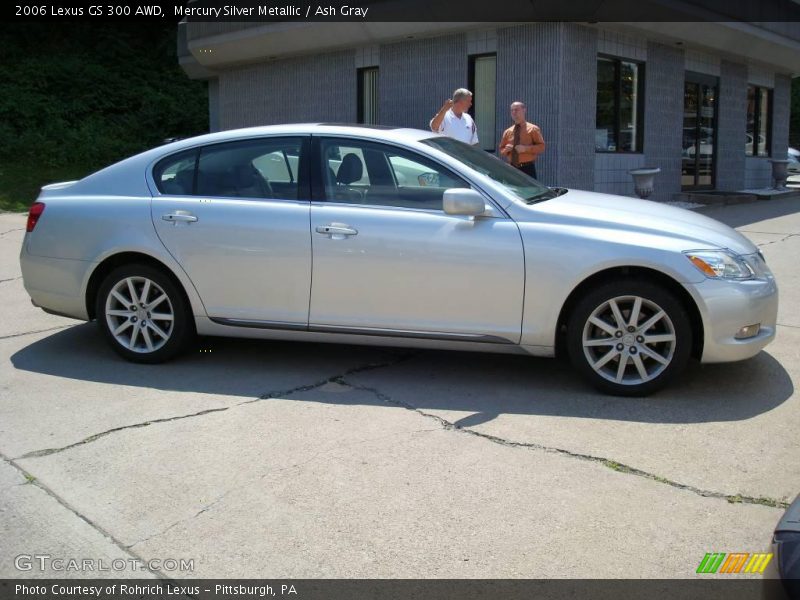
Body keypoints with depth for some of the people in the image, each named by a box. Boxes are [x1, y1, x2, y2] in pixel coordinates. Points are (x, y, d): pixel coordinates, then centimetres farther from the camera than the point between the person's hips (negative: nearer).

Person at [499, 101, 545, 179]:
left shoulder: (533, 129, 4)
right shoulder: (507, 132, 14)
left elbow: (541, 147, -3)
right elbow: (501, 150, 19)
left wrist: (526, 148, -16)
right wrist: (506, 150, -5)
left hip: (527, 169, -3)